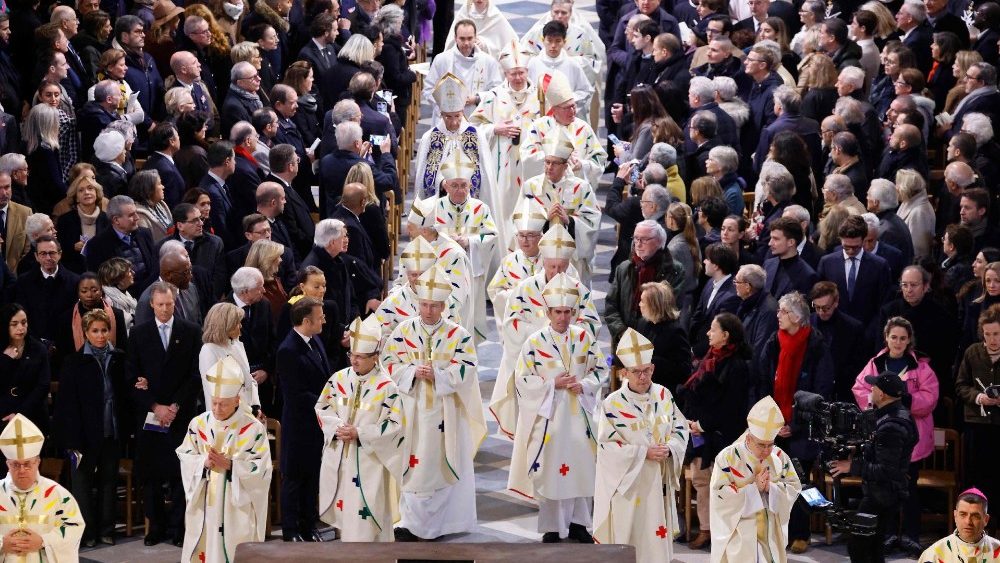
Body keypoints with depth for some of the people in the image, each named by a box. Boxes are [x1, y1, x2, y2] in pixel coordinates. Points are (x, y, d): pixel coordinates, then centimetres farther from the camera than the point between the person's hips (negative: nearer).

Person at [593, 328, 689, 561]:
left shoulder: (663, 395, 2)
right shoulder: (613, 404, -12)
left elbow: (680, 428, 8)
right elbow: (607, 445, -13)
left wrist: (669, 448, -12)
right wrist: (644, 453, -18)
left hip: (658, 482, 4)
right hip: (627, 483, -4)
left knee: (657, 534, 10)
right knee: (627, 536, 0)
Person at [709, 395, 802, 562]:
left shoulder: (779, 457, 1)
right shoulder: (728, 457, -11)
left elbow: (794, 488, 3)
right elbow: (719, 495, -15)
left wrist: (770, 487, -16)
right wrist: (753, 487, -21)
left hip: (771, 533, 4)